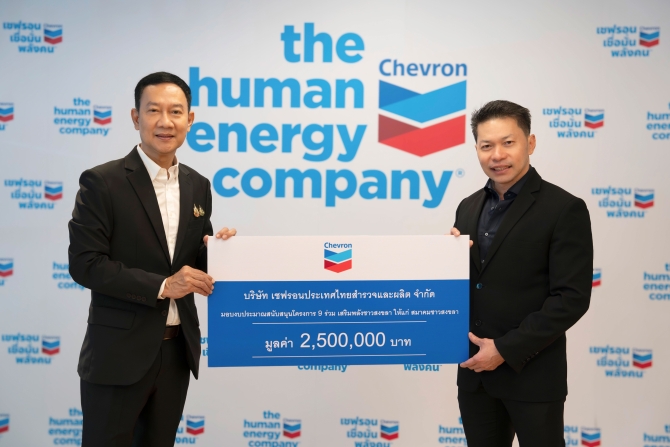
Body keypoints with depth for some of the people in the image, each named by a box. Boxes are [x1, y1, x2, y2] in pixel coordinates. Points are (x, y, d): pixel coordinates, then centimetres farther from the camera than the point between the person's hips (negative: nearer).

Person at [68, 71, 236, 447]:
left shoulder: (198, 185, 7)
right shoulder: (102, 182, -10)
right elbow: (85, 264, -14)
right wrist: (162, 286, -20)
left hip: (178, 349, 5)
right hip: (120, 352, -5)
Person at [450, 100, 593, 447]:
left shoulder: (565, 209, -10)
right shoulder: (469, 207, 9)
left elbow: (572, 298, -14)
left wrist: (506, 350, -17)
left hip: (531, 375, -5)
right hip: (475, 370, 6)